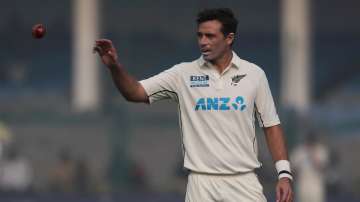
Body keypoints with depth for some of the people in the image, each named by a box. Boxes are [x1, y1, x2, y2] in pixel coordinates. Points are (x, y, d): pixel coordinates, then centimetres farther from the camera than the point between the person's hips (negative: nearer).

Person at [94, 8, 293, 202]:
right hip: (201, 183, 0)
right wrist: (115, 66, -23)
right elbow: (135, 92, -4)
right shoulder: (183, 74, 2)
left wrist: (284, 173, -1)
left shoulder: (254, 74, 4)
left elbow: (271, 126, 7)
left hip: (244, 181, 0)